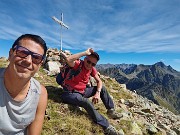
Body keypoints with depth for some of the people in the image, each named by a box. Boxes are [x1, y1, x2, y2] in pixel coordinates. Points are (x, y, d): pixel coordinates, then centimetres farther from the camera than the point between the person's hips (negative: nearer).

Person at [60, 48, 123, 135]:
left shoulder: (92, 69, 1)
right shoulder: (78, 64, -17)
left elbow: (99, 81, 5)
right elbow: (68, 60, -40)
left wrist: (98, 93, -13)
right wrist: (85, 53, -33)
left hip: (82, 92, 8)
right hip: (70, 93, -7)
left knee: (102, 88, 6)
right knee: (86, 102, -34)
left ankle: (111, 110, 13)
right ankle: (106, 126, -22)